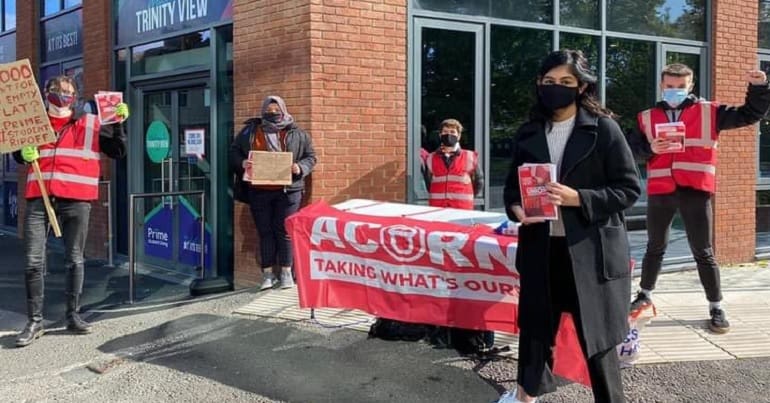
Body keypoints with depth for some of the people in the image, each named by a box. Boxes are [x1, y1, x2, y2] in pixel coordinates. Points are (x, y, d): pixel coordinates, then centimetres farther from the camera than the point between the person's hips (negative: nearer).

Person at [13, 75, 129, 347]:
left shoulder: (90, 124, 9)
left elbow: (118, 152, 8)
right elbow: (18, 154, 24)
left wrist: (118, 124, -5)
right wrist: (24, 153, 1)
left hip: (76, 200, -1)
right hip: (39, 199, 1)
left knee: (74, 260, 6)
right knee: (34, 261, -3)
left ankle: (73, 315, 17)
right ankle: (34, 321, 4)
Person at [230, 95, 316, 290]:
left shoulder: (296, 134, 7)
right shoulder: (249, 132, 10)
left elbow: (310, 157, 8)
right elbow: (234, 152, 11)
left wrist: (300, 168, -12)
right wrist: (242, 163, -10)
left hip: (287, 191, -1)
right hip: (259, 192, 2)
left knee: (284, 231, 1)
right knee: (265, 232, 5)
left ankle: (286, 273, 11)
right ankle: (267, 274, 11)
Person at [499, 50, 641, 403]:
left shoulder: (604, 129, -5)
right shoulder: (528, 133, 7)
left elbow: (629, 188, -6)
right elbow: (512, 186, 14)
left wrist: (578, 198, -19)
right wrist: (517, 209, -8)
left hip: (591, 250, -4)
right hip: (540, 247, 4)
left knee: (596, 334, 5)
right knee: (535, 324, 16)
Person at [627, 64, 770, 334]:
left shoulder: (708, 112, 6)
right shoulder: (647, 117, 8)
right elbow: (631, 148, 5)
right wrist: (650, 148, -13)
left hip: (695, 191, -2)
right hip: (660, 192, 2)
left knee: (703, 252, 3)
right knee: (655, 247, 18)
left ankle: (716, 307, 13)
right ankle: (645, 293, 35)